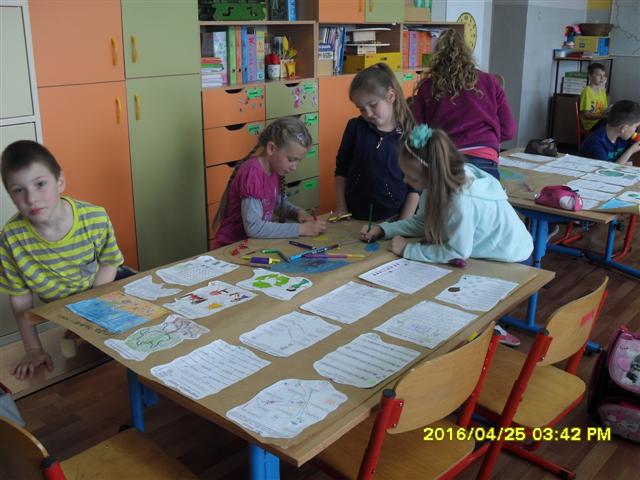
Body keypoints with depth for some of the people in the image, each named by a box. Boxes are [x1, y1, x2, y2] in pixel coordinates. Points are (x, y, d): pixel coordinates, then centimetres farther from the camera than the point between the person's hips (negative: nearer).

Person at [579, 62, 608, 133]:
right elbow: (586, 114, -15)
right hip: (591, 124, -7)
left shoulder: (602, 91, 13)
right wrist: (602, 115, -24)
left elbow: (604, 110, 16)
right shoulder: (587, 91, -10)